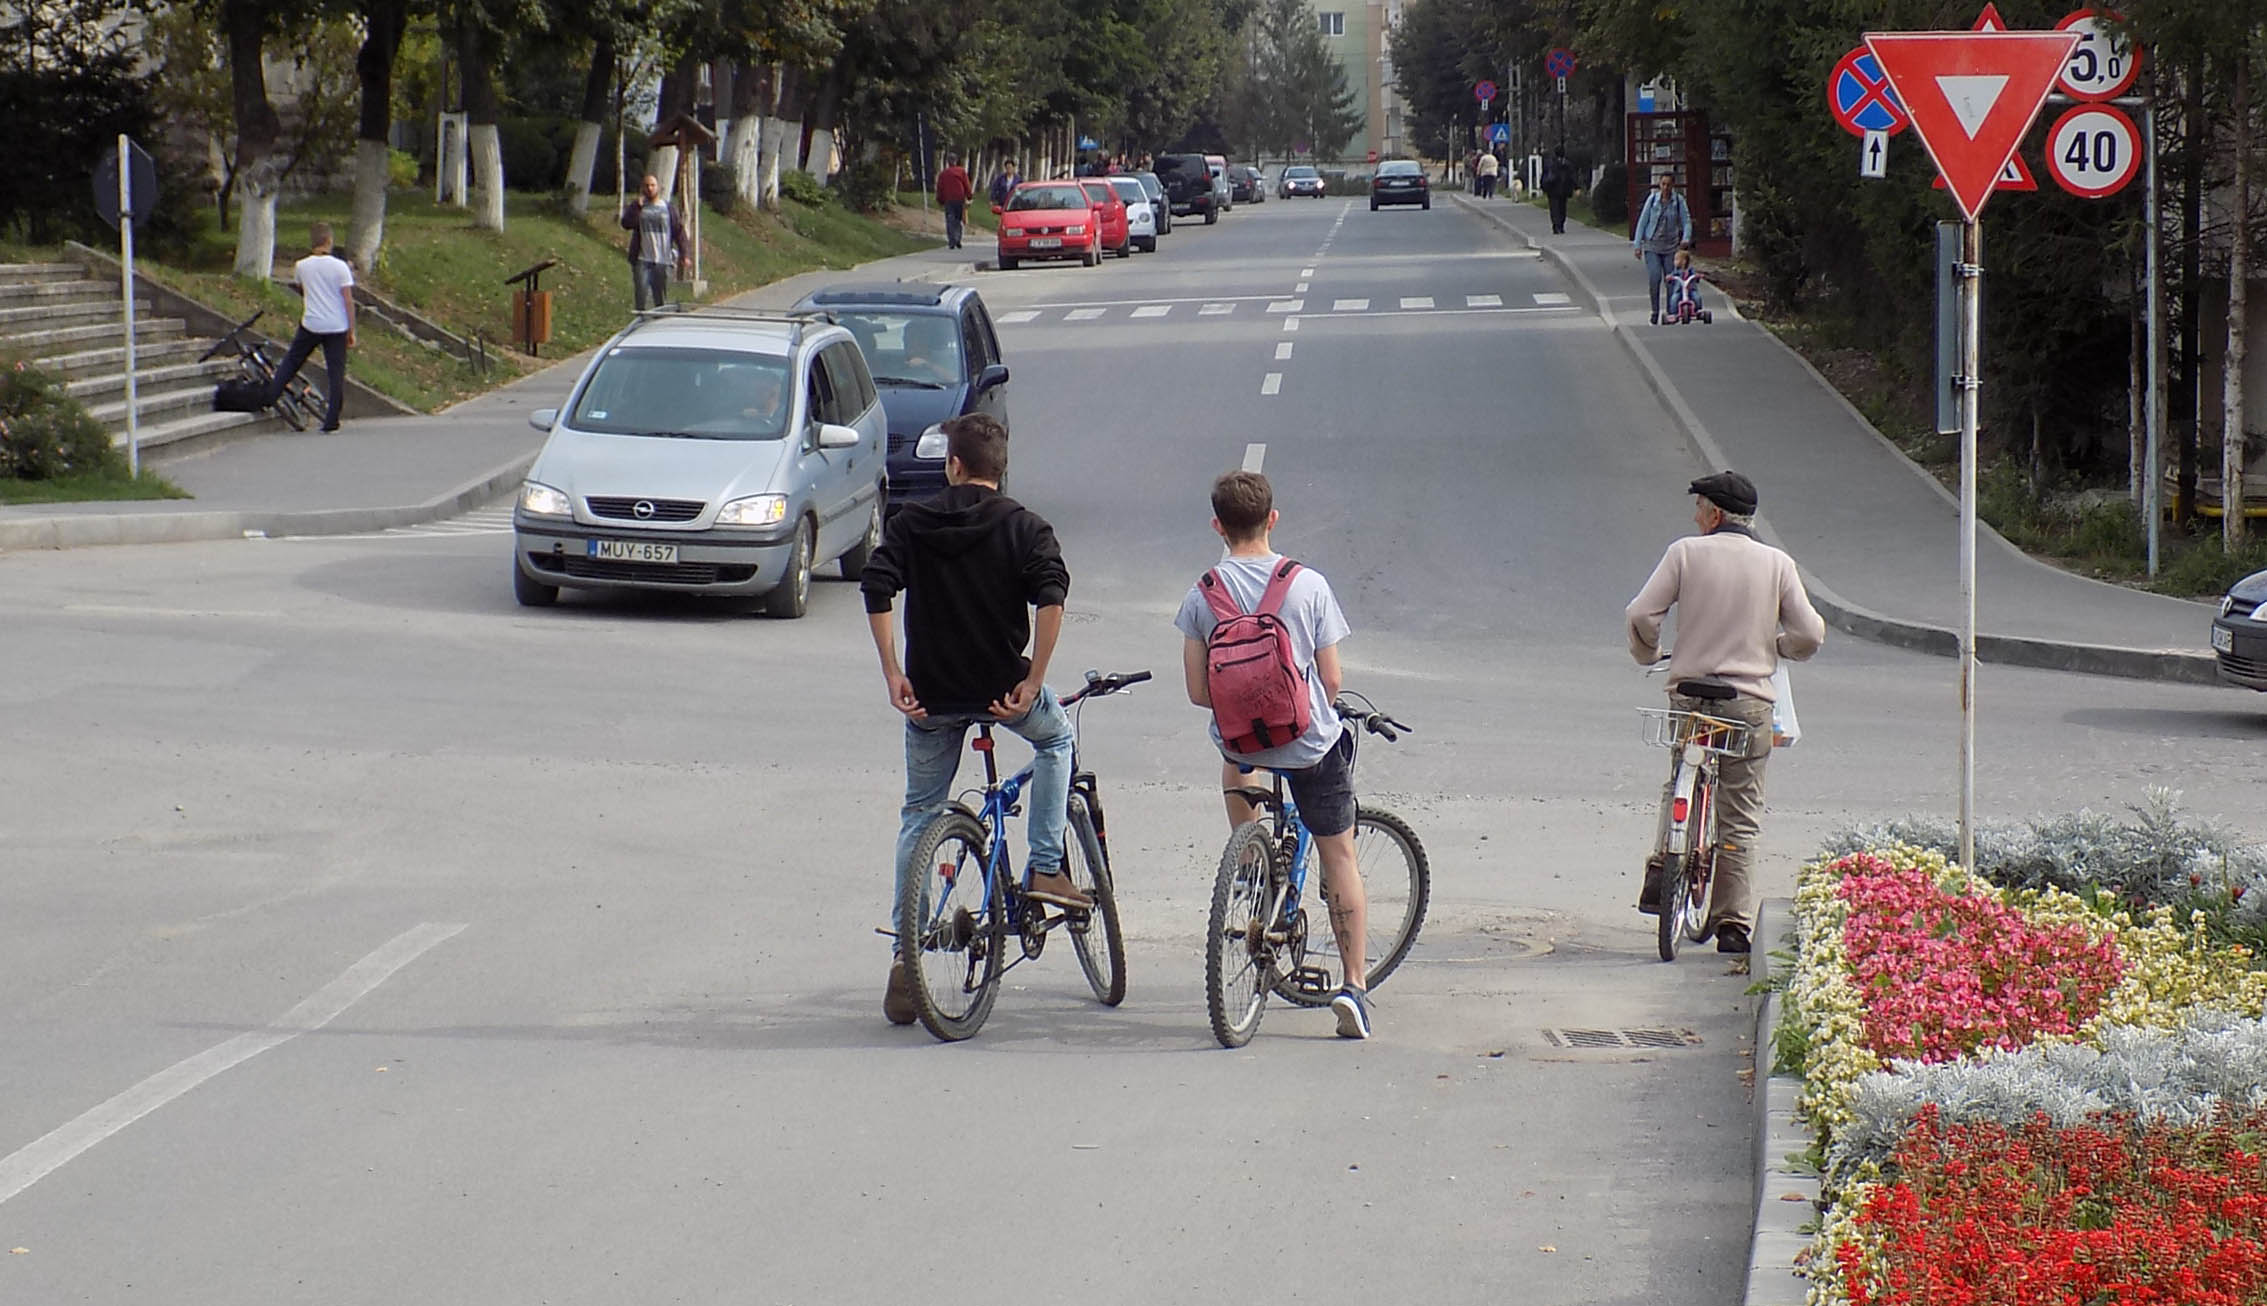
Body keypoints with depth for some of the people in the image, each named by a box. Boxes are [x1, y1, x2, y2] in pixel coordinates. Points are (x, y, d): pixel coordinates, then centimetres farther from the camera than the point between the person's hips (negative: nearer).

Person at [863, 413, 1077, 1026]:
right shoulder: (1024, 526, 0)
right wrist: (1033, 681, -12)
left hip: (932, 695, 1)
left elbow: (876, 591, -9)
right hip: (1002, 686, -1)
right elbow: (1051, 597, -16)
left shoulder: (910, 522, 4)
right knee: (1056, 737, 31)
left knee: (919, 816, 15)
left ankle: (904, 956, 8)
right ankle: (1047, 869, 20)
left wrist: (893, 675, -6)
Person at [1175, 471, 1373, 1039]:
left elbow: (1198, 691, -4)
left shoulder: (1202, 595, -7)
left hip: (1243, 740, 1)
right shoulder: (1309, 585, -10)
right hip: (1312, 746, -1)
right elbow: (1331, 681, -5)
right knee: (1340, 857, 11)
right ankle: (1354, 983, 4)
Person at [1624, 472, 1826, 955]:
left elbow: (1641, 614, -7)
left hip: (1689, 691, 0)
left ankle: (1662, 872, 6)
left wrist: (1647, 653, 14)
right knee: (1740, 818, 5)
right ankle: (1733, 923, 4)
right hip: (1750, 699, 0)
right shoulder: (1776, 563, 2)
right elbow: (1809, 634, 1)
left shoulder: (1686, 553, -1)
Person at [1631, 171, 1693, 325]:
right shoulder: (1652, 199, -1)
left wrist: (1685, 239, -22)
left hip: (1670, 247, 1)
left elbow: (1686, 221, -2)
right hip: (1652, 245, -1)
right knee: (1654, 278, -14)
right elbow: (1642, 221, 5)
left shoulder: (1679, 201, -1)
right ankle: (1655, 311, -2)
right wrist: (1637, 244, 2)